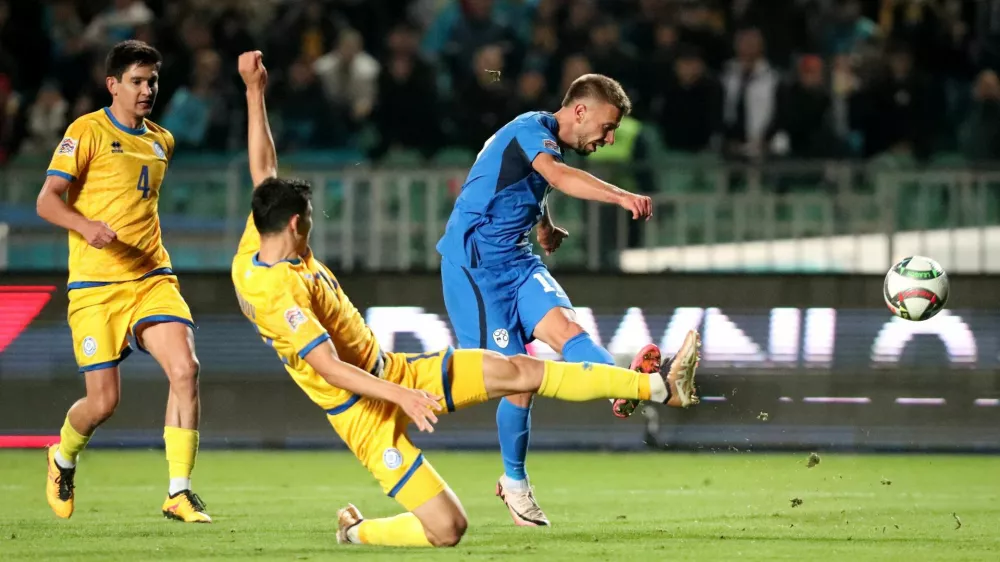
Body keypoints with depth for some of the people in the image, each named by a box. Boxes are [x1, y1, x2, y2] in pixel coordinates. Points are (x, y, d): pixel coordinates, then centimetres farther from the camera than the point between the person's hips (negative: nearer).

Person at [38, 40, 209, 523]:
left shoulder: (161, 141, 15)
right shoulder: (88, 131, -4)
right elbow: (47, 200, -10)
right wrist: (86, 226, -26)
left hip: (152, 279, 5)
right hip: (95, 285, -5)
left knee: (185, 370, -19)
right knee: (103, 402, -5)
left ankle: (179, 493, -14)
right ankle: (63, 459, 30)